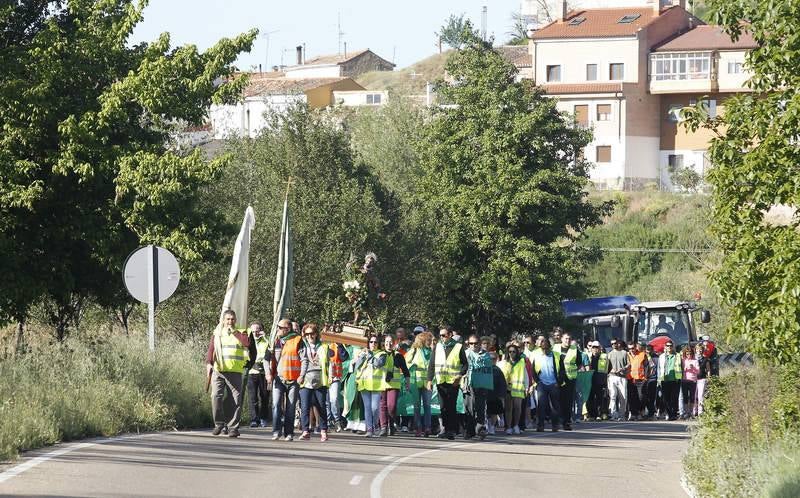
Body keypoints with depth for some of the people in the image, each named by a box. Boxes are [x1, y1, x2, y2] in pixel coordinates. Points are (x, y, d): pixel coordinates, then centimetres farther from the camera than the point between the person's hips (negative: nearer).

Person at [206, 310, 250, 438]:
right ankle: (219, 423, 1)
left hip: (235, 372, 0)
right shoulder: (217, 334, 14)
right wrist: (209, 363, -14)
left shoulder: (240, 333, 11)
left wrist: (234, 332, -6)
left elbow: (247, 342, -11)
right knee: (216, 396, -14)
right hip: (218, 371, 0)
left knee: (235, 401, -3)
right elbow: (211, 350, 3)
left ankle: (233, 427, 3)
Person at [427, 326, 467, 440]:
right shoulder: (438, 347, 12)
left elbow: (465, 364, 5)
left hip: (453, 382, -3)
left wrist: (460, 375, -11)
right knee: (443, 407, 3)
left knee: (451, 407, -5)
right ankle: (445, 428, 10)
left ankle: (452, 430, -2)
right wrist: (430, 380, 4)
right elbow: (431, 364, 12)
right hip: (440, 382, 3)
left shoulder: (458, 347, 2)